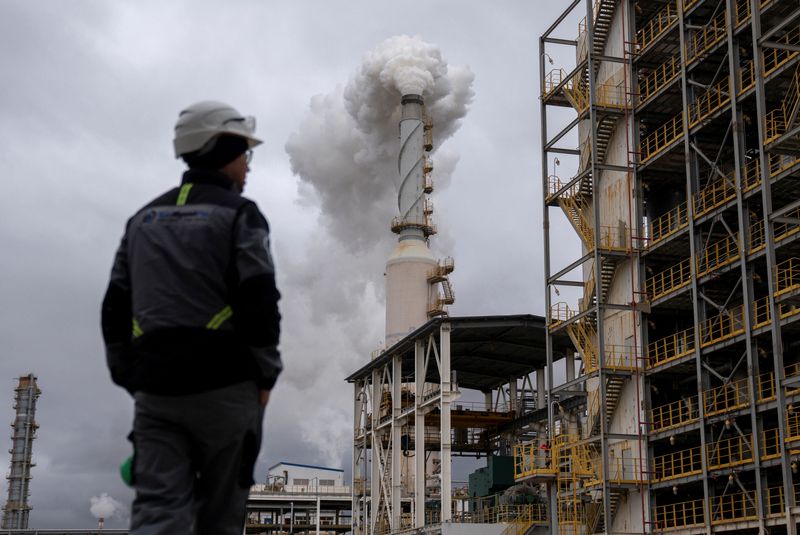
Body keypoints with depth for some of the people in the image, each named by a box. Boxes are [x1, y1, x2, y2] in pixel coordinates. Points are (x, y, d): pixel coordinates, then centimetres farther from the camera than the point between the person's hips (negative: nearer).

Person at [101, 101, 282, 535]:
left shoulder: (143, 218, 17)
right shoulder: (238, 214, -1)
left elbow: (116, 308, 15)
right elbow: (259, 303, -10)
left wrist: (129, 378, 20)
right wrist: (265, 376, 0)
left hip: (156, 386, 4)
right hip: (223, 384, -4)